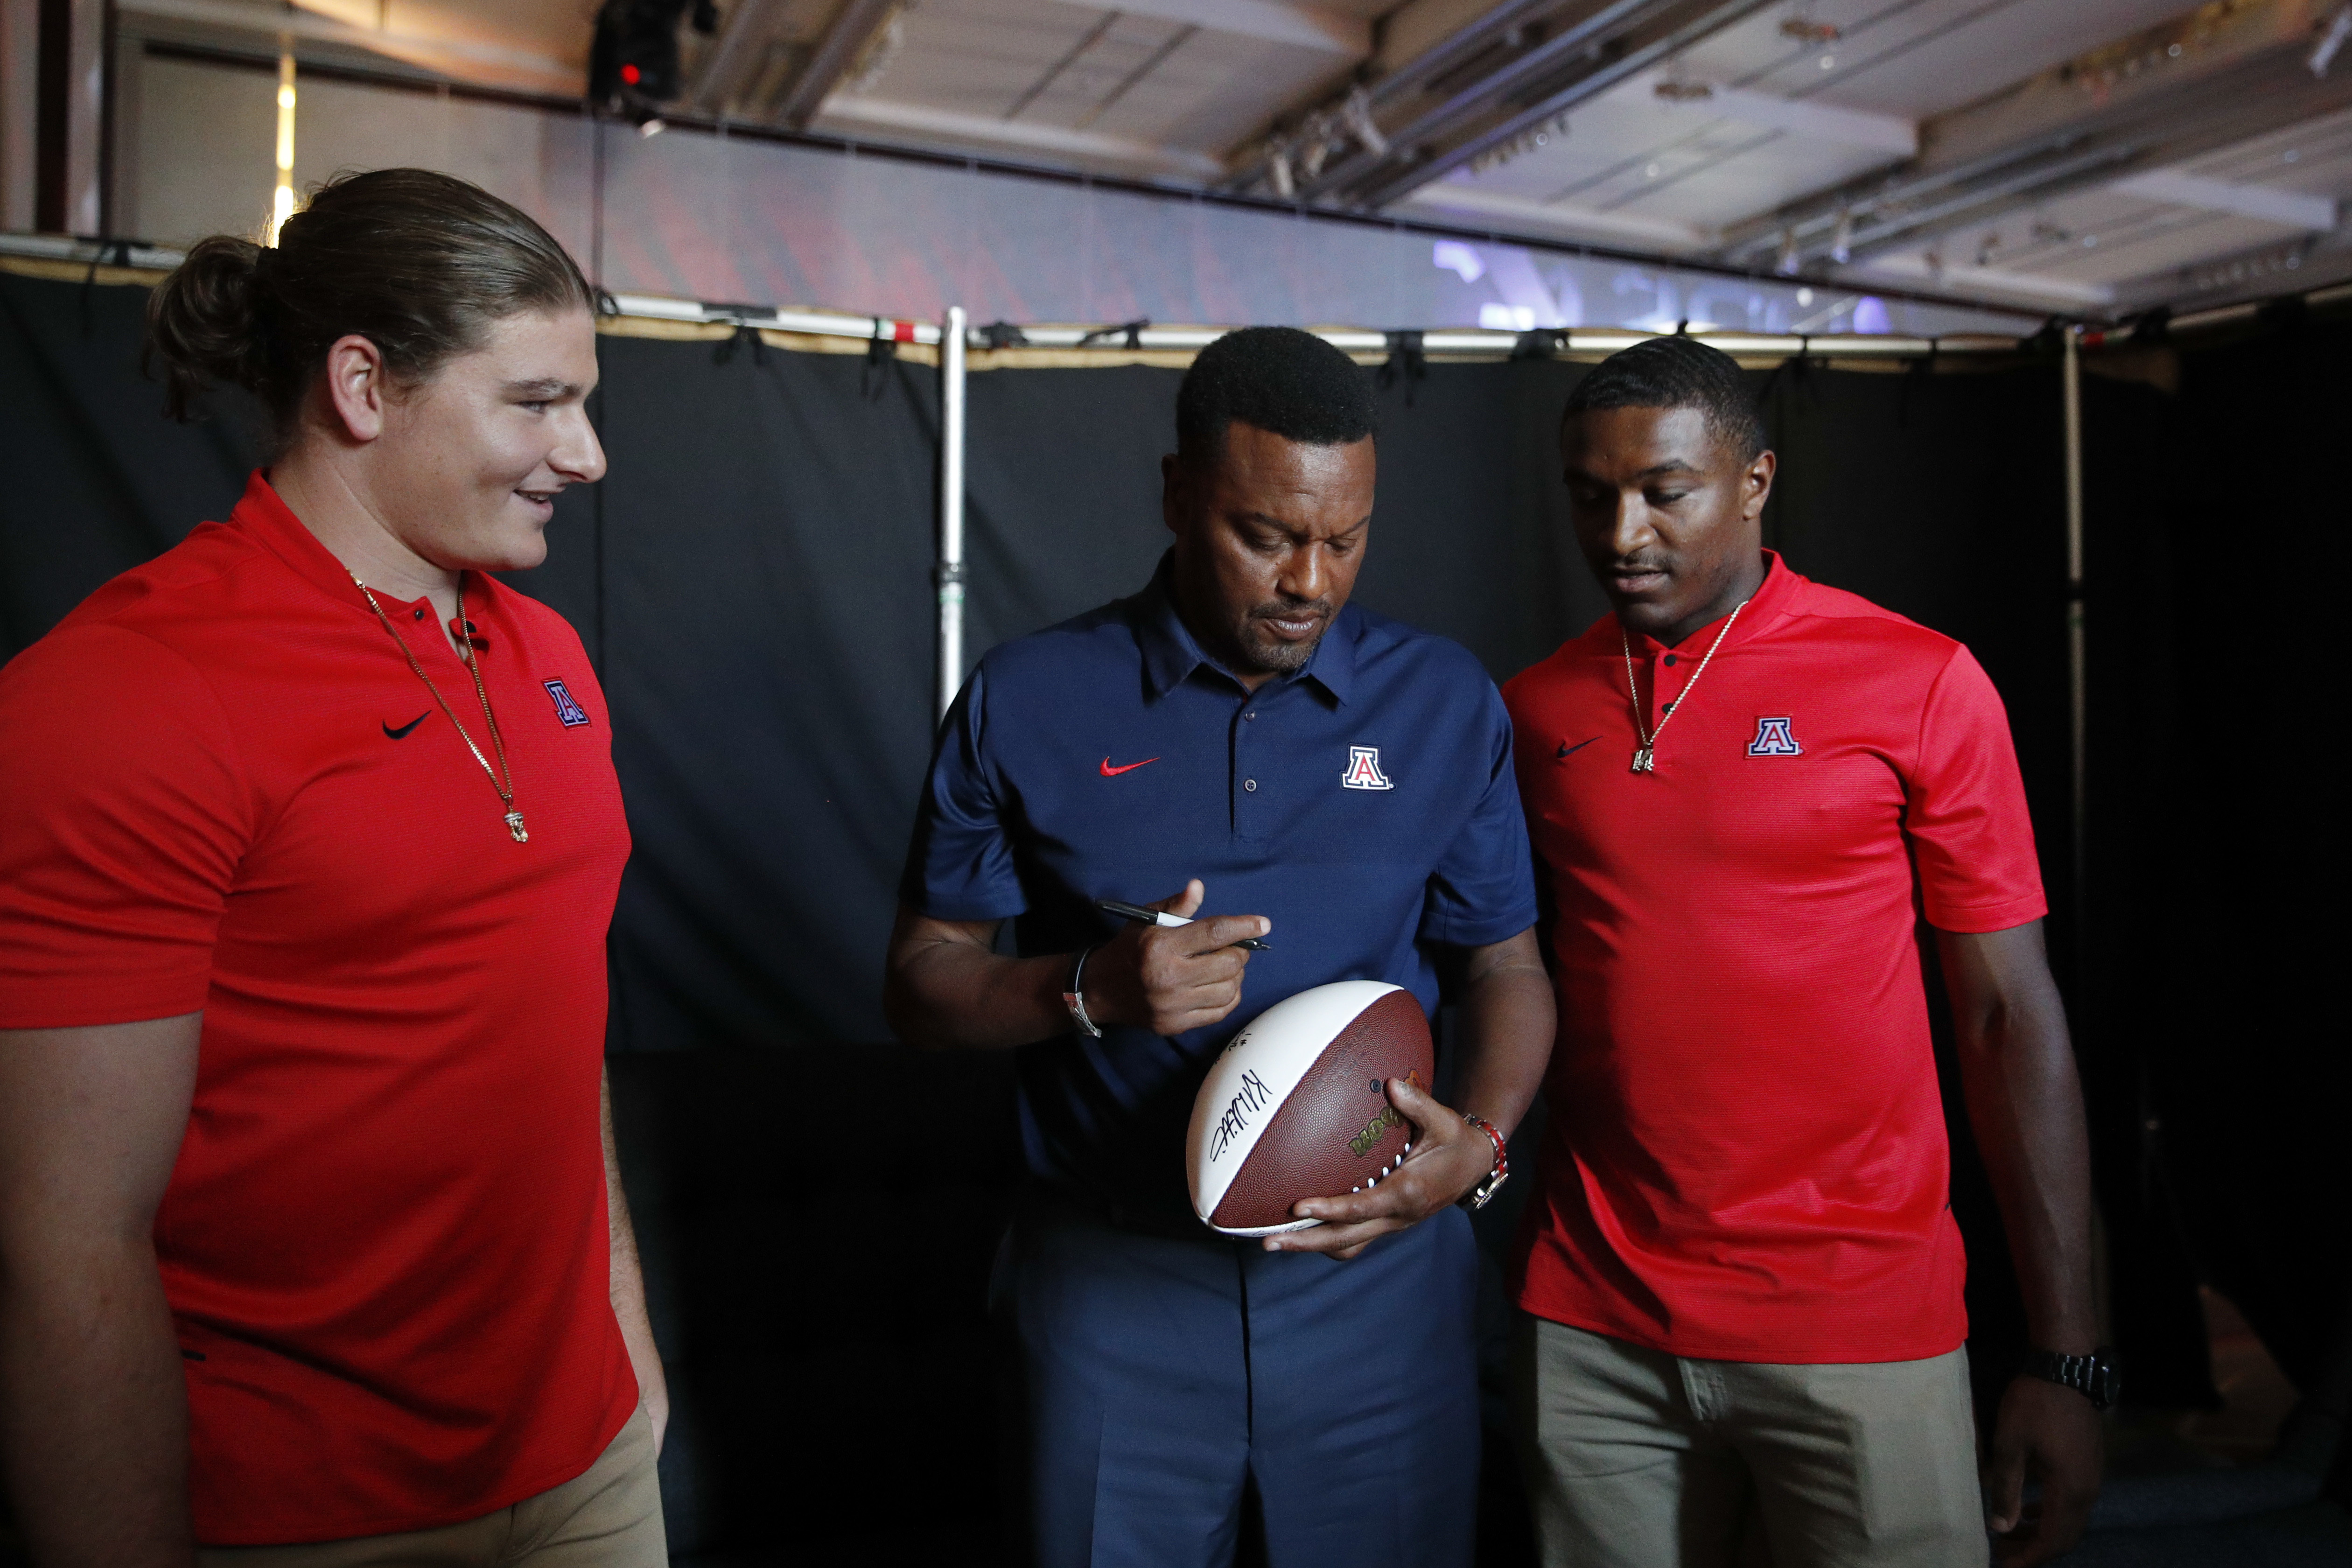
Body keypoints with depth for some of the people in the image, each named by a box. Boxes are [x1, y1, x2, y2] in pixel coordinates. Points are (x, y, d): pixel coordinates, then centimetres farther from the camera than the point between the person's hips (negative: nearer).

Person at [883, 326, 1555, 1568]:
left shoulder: (1446, 704, 0)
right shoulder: (1028, 702, -4)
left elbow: (1505, 965, 6)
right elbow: (920, 981, 0)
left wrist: (1481, 1140, -13)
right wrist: (1091, 990, -19)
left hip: (1378, 1269, 2)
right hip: (1111, 1285, -1)